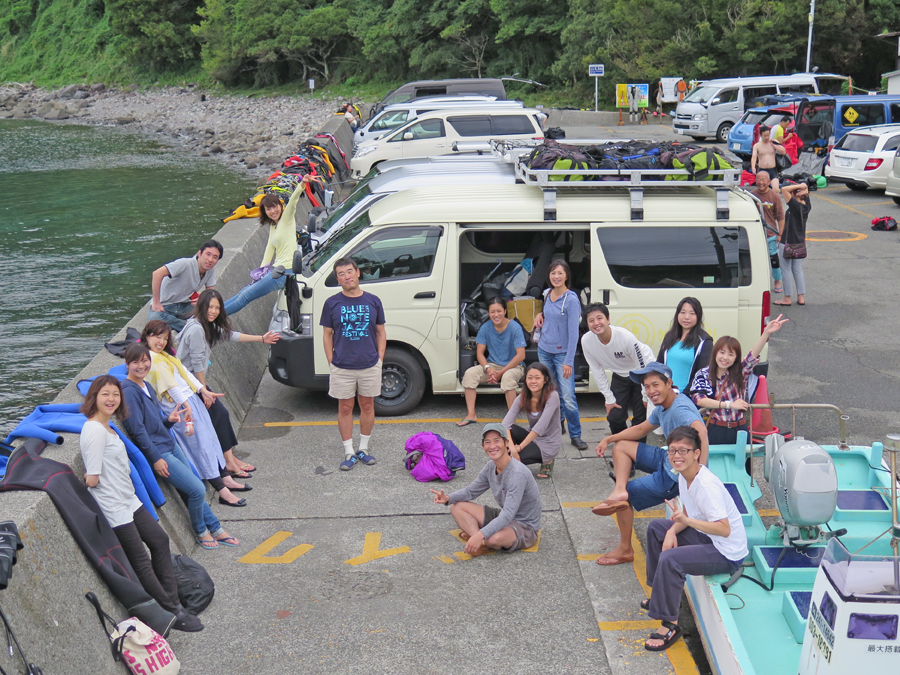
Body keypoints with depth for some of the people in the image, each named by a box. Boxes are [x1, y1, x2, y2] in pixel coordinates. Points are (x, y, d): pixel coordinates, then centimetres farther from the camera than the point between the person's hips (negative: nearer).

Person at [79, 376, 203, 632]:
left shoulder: (106, 426, 9)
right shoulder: (95, 431, -22)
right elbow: (92, 480, -22)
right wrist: (89, 477, -4)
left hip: (129, 500, 10)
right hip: (114, 508, -10)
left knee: (159, 540, 17)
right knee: (141, 563, 0)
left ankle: (172, 601, 25)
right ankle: (171, 613, 10)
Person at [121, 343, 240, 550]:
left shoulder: (147, 387, 11)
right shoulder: (129, 391, -16)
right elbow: (137, 430, -19)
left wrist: (169, 420, -3)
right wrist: (156, 459, -18)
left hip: (171, 445, 9)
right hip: (157, 452, -9)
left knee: (194, 490, 11)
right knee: (197, 490, -8)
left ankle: (215, 528, 23)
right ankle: (200, 531, 13)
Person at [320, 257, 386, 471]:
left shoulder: (373, 301, 2)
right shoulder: (332, 303, 0)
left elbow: (381, 333, 9)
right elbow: (327, 335, 5)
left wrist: (379, 359, 1)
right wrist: (331, 363, -1)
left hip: (370, 366, 1)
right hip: (342, 367, -1)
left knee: (367, 406, 10)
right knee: (345, 408, 5)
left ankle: (363, 449, 25)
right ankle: (349, 453, 15)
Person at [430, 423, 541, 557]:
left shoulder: (517, 473, -28)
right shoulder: (491, 467, -1)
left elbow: (507, 515, -34)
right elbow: (471, 491, 12)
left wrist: (480, 535, -43)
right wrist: (448, 498, -8)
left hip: (525, 527, -9)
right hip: (502, 517, 9)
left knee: (495, 538, -41)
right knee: (456, 507, 1)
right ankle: (481, 542, -20)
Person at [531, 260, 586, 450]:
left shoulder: (571, 299, -15)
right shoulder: (547, 294, 5)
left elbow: (573, 332, -17)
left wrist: (568, 361, -20)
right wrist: (540, 315, 3)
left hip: (562, 353, -6)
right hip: (544, 350, 6)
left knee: (568, 397, -10)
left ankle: (575, 435, -1)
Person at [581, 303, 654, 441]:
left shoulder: (625, 337, -33)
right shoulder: (586, 341, -20)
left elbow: (643, 367, -20)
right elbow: (597, 371, -6)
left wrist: (646, 396, -13)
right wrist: (609, 398, -4)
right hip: (620, 376, 4)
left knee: (640, 418, -8)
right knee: (614, 417, -3)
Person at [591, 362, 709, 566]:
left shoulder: (680, 410, -27)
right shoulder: (663, 407, 5)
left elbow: (700, 431, -47)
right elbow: (641, 429, 20)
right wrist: (609, 439, 10)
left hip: (676, 476, -10)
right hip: (668, 460, 10)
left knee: (628, 494, 1)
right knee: (621, 446, 14)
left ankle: (625, 550, 15)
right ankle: (619, 491, -8)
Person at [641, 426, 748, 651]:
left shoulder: (707, 486, -28)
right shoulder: (684, 476, 1)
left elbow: (725, 529, -32)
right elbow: (687, 513, 12)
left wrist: (686, 520, -39)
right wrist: (672, 531, -8)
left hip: (727, 554, -10)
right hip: (706, 538, 10)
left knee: (669, 559, -29)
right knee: (656, 527, 16)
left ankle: (670, 625, -16)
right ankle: (663, 593, 25)